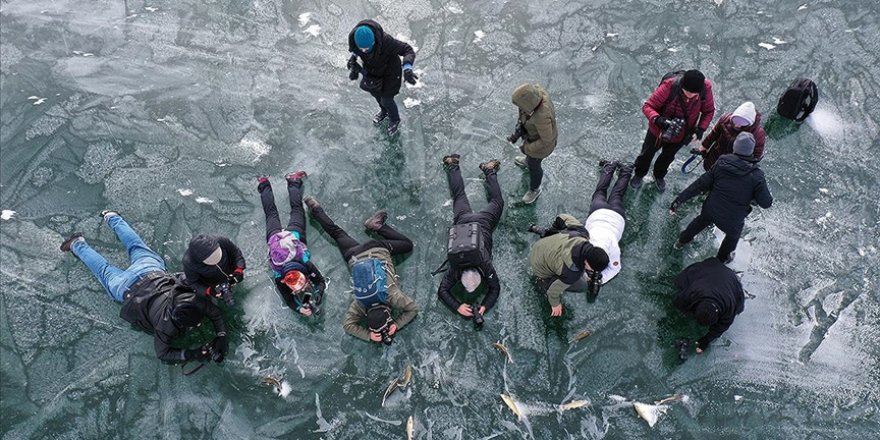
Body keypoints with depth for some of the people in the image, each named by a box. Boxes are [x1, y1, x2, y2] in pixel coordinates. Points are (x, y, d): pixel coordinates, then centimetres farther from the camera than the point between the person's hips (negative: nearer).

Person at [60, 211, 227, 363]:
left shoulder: (196, 300, -34)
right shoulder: (165, 325, -40)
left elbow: (215, 313, -18)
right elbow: (162, 353, -25)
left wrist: (221, 336, -33)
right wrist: (193, 354, -37)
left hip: (152, 271, 3)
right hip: (130, 288, -3)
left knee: (136, 246, 31)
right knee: (105, 271, 27)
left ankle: (111, 217, 52)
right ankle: (77, 244, 48)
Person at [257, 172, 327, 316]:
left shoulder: (307, 265, -40)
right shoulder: (279, 277, -38)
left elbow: (321, 282, -23)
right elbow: (288, 299, -24)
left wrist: (318, 297, -43)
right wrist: (299, 309, -45)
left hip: (292, 235, -1)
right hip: (276, 237, 1)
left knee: (296, 208, 24)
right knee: (272, 213, 26)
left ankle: (293, 181, 43)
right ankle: (264, 185, 47)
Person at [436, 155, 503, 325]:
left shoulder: (486, 267, -34)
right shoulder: (455, 269, -32)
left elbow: (495, 288, -22)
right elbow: (442, 291, -26)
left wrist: (484, 307, -38)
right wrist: (458, 307, -40)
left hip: (482, 223, -1)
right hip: (464, 222, 1)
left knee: (497, 202, 27)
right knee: (459, 195, 26)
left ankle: (490, 170, 41)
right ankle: (453, 165, 46)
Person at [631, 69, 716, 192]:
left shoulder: (706, 89, -27)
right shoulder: (669, 86, -37)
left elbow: (709, 111, -9)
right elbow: (647, 106, -31)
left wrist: (701, 128, -23)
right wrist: (657, 119, -50)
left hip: (681, 135, 3)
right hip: (659, 130, -3)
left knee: (668, 157, 30)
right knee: (647, 153, 23)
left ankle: (659, 176, 60)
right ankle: (639, 174, 55)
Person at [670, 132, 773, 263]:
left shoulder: (722, 163, -14)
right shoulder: (756, 175, -22)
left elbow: (700, 184, -11)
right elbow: (766, 203, -17)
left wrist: (679, 200, -6)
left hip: (711, 210, 2)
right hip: (732, 221, -2)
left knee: (701, 221, 36)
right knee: (732, 237, 32)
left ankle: (682, 240, 57)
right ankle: (722, 258, 55)